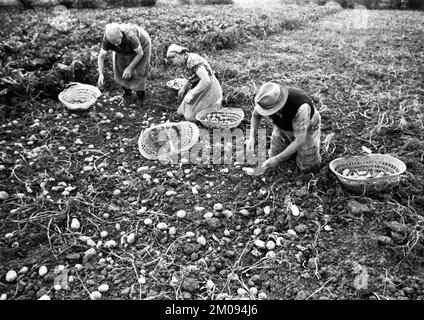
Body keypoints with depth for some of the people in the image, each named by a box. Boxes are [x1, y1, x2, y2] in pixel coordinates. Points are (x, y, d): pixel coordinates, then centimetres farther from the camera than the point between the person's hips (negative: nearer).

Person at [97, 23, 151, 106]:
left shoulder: (130, 36, -44)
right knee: (119, 69, -3)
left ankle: (141, 98, 6)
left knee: (138, 72, -12)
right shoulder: (107, 38, -31)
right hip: (124, 50, 4)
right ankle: (127, 92, 20)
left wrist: (130, 68, -31)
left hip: (141, 45, -4)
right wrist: (101, 74, -32)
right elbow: (101, 56, -22)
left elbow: (140, 53, -29)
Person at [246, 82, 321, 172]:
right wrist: (252, 138, -23)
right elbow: (256, 115, -9)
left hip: (307, 127, -4)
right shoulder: (267, 99, -32)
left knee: (307, 167, 3)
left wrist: (277, 160, -41)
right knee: (275, 155, 11)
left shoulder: (300, 106, -48)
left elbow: (300, 141, -40)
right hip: (284, 126, 4)